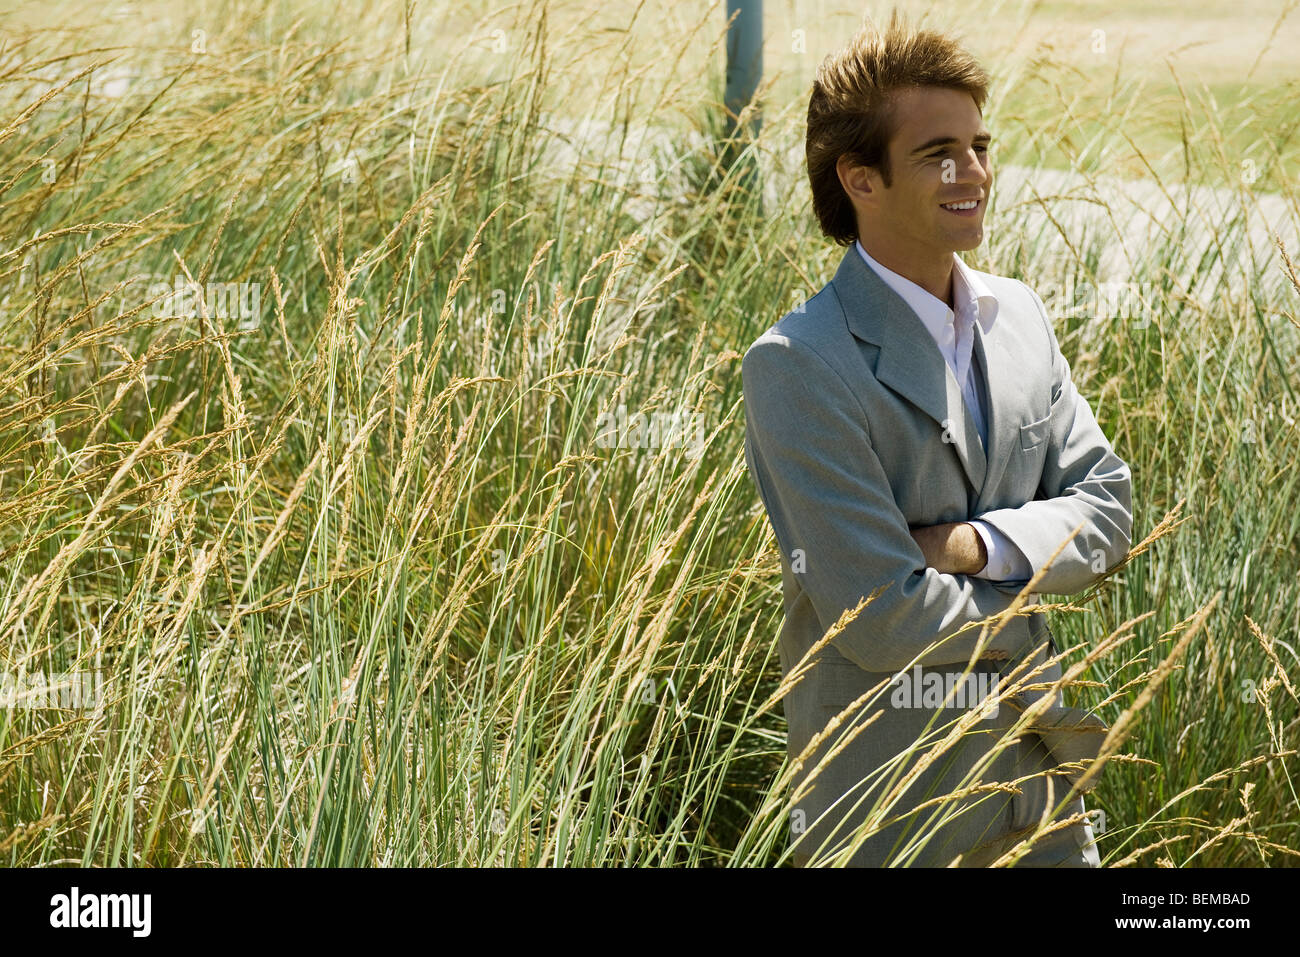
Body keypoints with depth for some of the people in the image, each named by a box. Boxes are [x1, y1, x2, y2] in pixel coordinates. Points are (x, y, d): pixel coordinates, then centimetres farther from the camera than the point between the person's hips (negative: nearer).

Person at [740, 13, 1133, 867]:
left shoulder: (1019, 316, 7)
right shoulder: (798, 365, -17)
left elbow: (1108, 511, 4)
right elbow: (880, 616, -21)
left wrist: (974, 546, -14)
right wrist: (1021, 619, -5)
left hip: (1037, 766, 6)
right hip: (888, 799, -6)